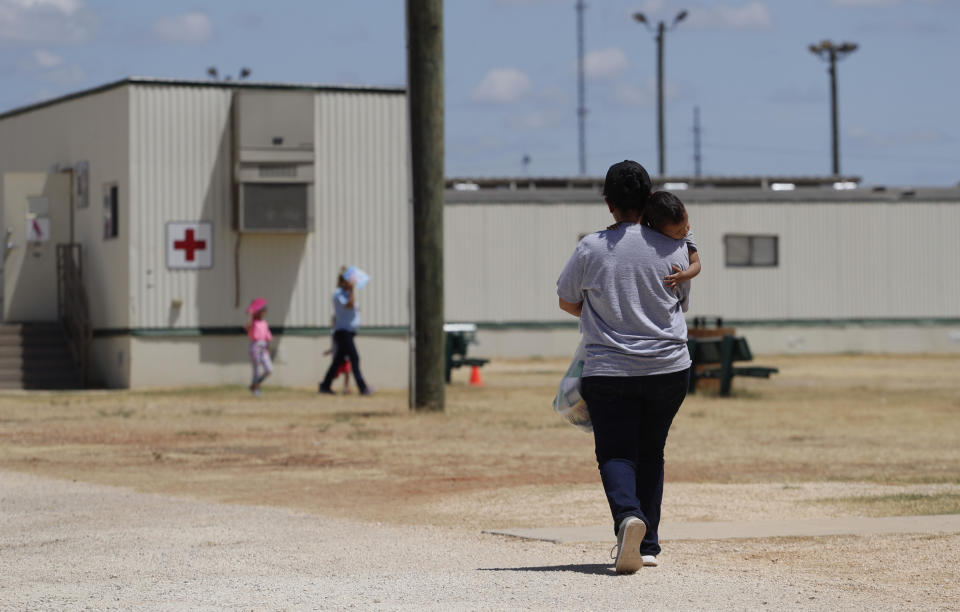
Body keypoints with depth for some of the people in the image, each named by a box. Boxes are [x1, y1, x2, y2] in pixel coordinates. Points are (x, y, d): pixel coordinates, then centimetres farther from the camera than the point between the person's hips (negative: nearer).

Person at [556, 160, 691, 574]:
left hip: (609, 369, -2)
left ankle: (628, 515, -30)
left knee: (615, 455, 0)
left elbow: (566, 301, 8)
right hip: (668, 368, 2)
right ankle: (647, 545, 14)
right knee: (650, 454, 15)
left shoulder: (591, 248, -6)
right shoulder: (674, 249, -3)